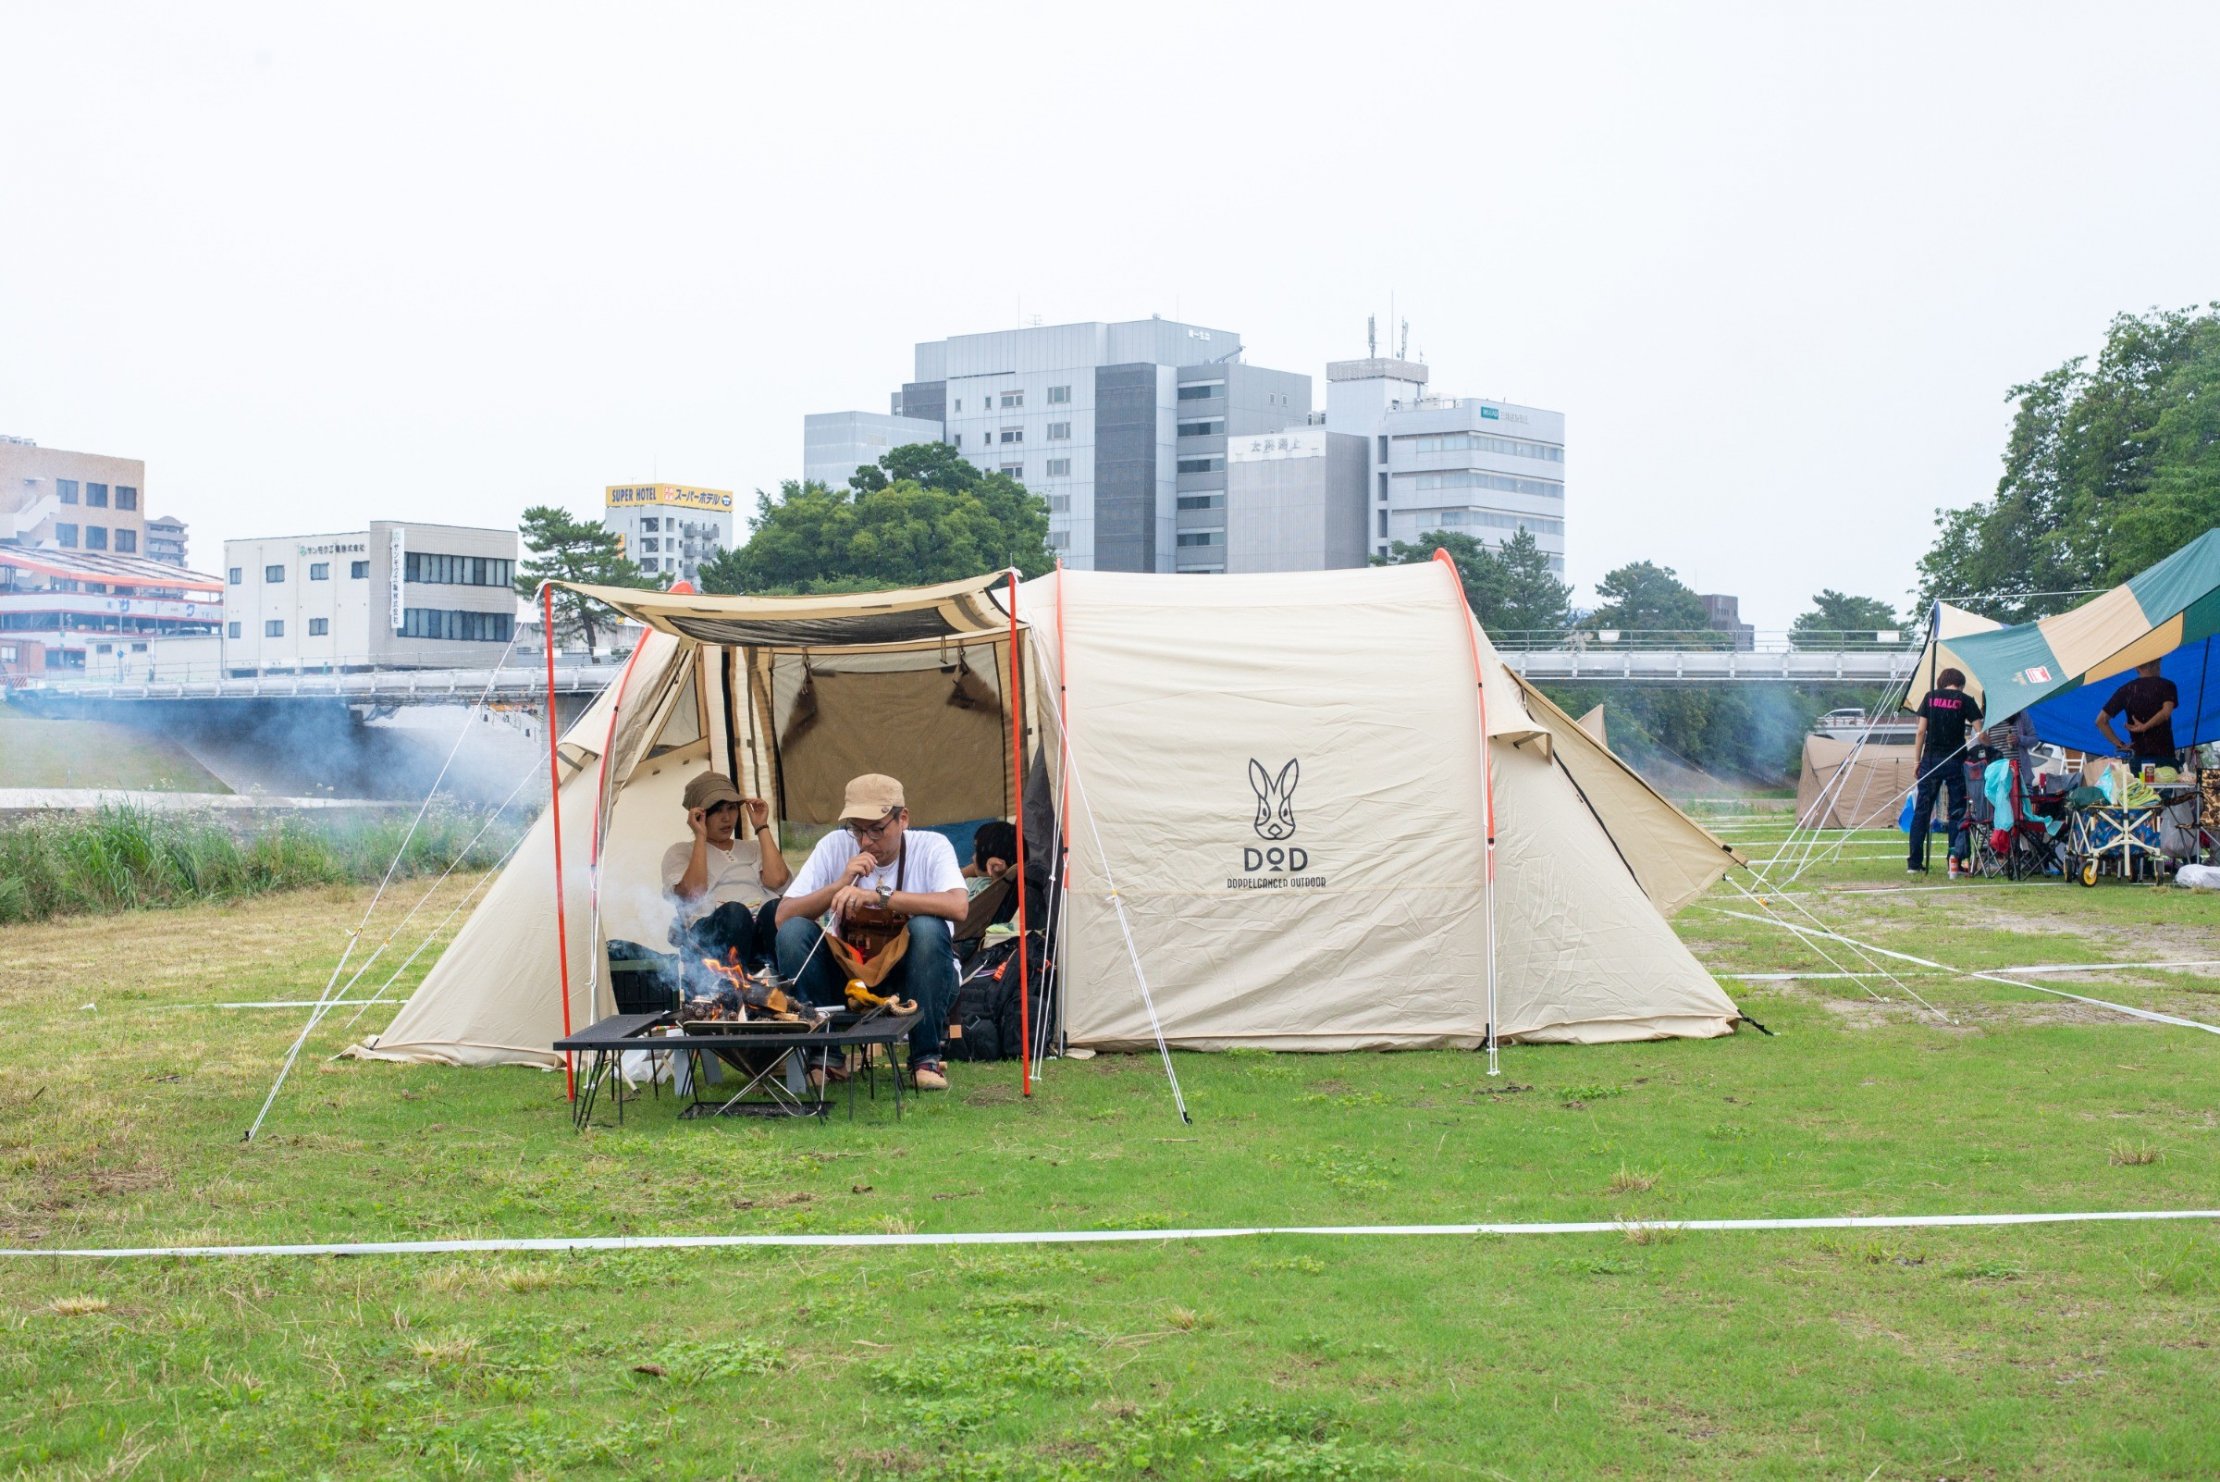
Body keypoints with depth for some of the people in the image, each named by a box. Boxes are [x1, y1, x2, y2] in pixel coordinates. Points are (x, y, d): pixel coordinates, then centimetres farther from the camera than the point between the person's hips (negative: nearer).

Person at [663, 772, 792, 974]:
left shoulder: (753, 848, 32)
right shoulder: (679, 853, 24)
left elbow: (776, 879, 8)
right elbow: (692, 893, 2)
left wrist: (762, 827, 17)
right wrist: (700, 838, 6)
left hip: (765, 928, 2)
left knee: (777, 907, -34)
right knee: (734, 911, -38)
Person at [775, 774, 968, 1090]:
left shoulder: (931, 847, -11)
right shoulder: (834, 846, -4)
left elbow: (958, 906, -32)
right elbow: (783, 917, -9)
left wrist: (879, 895, -36)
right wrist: (841, 884, -24)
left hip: (912, 980, -2)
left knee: (927, 928, -33)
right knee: (793, 932, -22)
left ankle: (927, 1056, -17)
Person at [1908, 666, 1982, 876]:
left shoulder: (1930, 697, 5)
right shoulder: (1965, 700, 0)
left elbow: (1921, 731, 4)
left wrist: (1917, 761, 9)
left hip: (1931, 760, 2)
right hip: (1955, 761, -2)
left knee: (1921, 811, 5)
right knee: (1957, 812, 5)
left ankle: (1914, 863, 5)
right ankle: (1955, 860, -3)